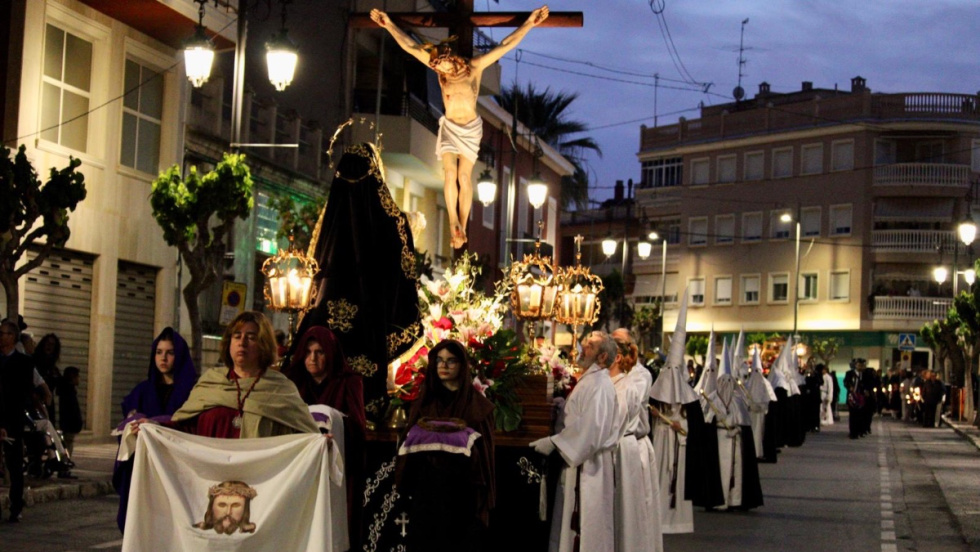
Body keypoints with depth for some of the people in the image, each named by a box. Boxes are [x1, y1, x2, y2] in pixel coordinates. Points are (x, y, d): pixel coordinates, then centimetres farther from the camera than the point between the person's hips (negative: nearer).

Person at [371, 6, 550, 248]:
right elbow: (410, 46, -7)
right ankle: (453, 221, -14)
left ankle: (462, 226, 0)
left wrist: (530, 23, -18)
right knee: (450, 173, -15)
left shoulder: (475, 66, -10)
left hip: (471, 128, -1)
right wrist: (389, 25, -12)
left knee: (465, 177, -5)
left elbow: (505, 45, -13)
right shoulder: (440, 67, -5)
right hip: (449, 127, 1)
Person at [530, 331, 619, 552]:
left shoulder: (598, 385, -17)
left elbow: (590, 428, -25)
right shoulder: (588, 381, 15)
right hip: (580, 461, 10)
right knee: (576, 523, 13)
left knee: (587, 525, -3)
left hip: (587, 466, -10)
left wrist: (554, 442, -20)